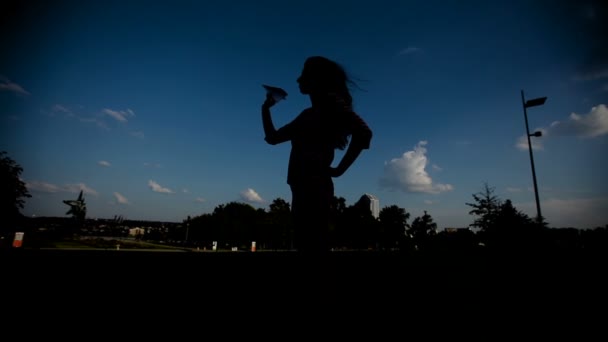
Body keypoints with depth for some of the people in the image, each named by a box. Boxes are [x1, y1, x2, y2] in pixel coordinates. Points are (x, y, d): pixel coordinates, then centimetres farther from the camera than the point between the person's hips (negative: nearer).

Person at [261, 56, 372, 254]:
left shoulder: (331, 102, 1)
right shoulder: (307, 114, 24)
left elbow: (363, 132, -15)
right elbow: (273, 137, 28)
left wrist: (339, 169, -13)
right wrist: (266, 108, 21)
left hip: (315, 188, -8)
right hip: (302, 189, 8)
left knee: (315, 246, -9)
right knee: (306, 244, 10)